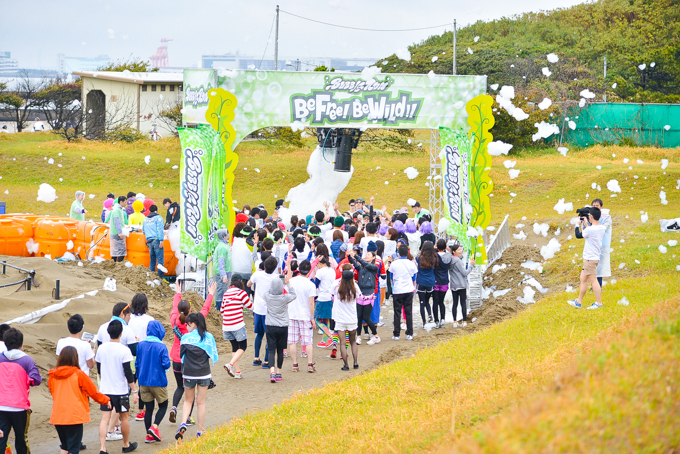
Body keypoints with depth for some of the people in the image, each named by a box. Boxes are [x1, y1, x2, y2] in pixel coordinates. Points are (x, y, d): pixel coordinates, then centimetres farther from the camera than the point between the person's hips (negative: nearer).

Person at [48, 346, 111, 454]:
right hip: (74, 416, -5)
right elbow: (93, 392, 1)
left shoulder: (52, 376, 3)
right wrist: (106, 400, 20)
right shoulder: (79, 374, -9)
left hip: (57, 417, 5)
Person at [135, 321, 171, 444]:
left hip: (144, 382, 4)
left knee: (148, 408, 10)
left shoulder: (140, 345, 0)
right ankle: (154, 426, -11)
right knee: (163, 406, 11)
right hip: (158, 382, -4)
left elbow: (137, 363, 7)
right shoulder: (161, 347, -14)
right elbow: (166, 364, -17)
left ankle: (149, 435, 9)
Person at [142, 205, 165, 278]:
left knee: (152, 260, 12)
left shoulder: (145, 219, 19)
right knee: (160, 259, -7)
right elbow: (160, 229, -11)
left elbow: (143, 231, 27)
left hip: (149, 241, 6)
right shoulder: (158, 217, -1)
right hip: (156, 240, -6)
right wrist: (161, 240, -15)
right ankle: (161, 277, -14)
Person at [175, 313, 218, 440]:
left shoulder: (186, 337, -5)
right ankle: (200, 432, 13)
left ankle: (183, 424, -6)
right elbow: (214, 357, 0)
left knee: (188, 401, 17)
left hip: (189, 374, 0)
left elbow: (181, 355, 3)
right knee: (201, 402, 10)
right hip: (204, 374, 0)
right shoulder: (209, 337, -3)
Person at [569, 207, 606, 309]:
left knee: (593, 280, -4)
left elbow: (578, 235, -6)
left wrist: (577, 225, 9)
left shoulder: (590, 229, -22)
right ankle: (578, 302, 23)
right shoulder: (602, 228, 4)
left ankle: (599, 302, 0)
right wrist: (584, 224, 22)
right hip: (593, 258, 9)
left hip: (590, 259, -9)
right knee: (583, 279, 16)